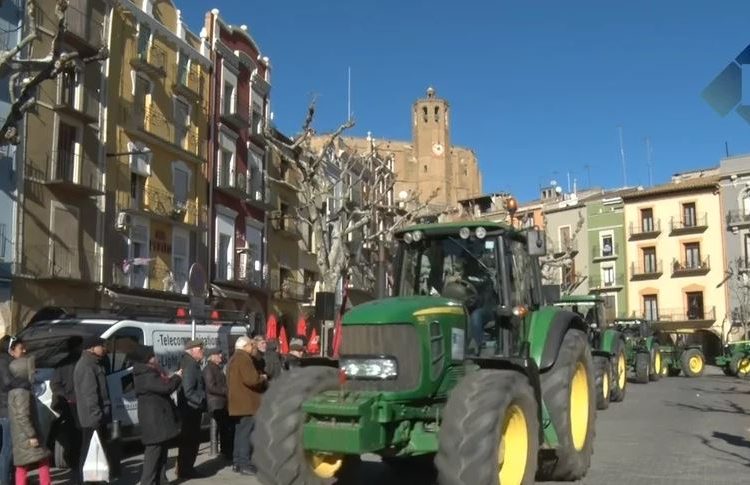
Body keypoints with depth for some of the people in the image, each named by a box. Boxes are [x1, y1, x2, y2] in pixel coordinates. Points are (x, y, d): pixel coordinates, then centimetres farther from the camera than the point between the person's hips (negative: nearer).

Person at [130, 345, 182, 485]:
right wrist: (177, 377, -8)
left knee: (161, 453, 16)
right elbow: (166, 387, -24)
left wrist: (171, 378, 6)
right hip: (154, 421, -11)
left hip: (158, 420, 11)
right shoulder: (146, 376, -20)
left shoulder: (150, 373, 14)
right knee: (153, 454, -7)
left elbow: (162, 386, 21)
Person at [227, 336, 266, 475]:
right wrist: (262, 378, -6)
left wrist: (258, 377, 17)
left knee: (240, 432, 14)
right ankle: (244, 464, -7)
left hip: (238, 402, 10)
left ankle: (237, 462, 19)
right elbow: (251, 379, -26)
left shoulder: (234, 359, 19)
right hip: (247, 403, -10)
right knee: (246, 433, -8)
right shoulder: (244, 358, -15)